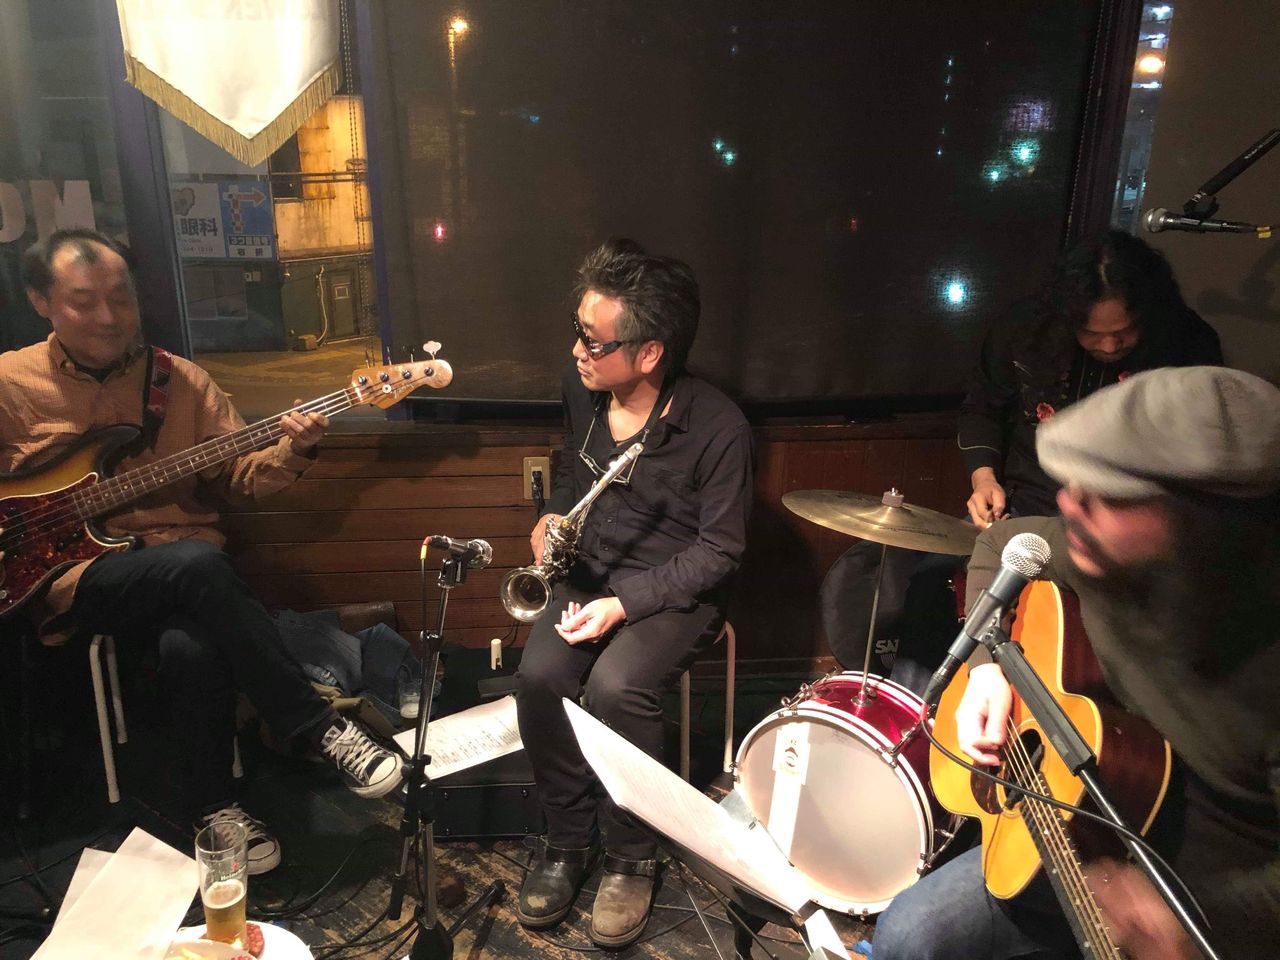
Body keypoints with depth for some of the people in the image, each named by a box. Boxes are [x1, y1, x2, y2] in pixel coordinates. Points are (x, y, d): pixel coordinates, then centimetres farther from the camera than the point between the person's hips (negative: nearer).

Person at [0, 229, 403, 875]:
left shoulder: (180, 380, 9)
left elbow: (240, 475, 5)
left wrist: (290, 452, -15)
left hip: (185, 565, 2)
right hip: (73, 574, -2)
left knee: (191, 647, -34)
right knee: (198, 564, -35)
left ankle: (215, 803, -8)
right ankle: (323, 730, -24)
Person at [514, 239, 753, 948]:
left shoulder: (717, 428, -21)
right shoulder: (581, 390, -4)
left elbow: (718, 549, -15)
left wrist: (626, 603, -23)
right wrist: (552, 518, -1)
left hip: (677, 590, -5)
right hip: (591, 573, 5)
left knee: (616, 685, -30)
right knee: (539, 675, -21)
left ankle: (631, 859, -3)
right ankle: (568, 842, 3)